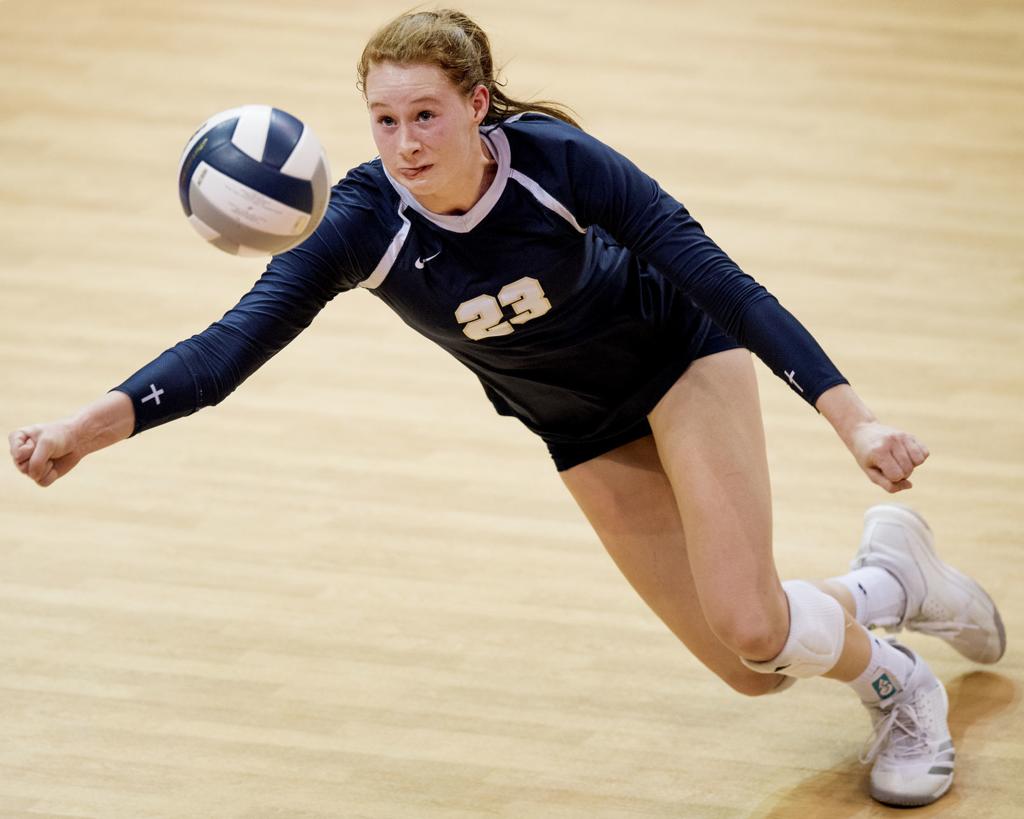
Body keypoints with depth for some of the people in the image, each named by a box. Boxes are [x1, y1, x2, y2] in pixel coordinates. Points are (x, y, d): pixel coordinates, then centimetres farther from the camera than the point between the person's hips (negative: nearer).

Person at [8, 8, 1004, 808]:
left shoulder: (554, 160, -32)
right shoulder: (365, 222, -27)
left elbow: (721, 280, -29)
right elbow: (239, 338, -35)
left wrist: (850, 417, -36)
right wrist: (97, 420, -52)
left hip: (684, 356, -3)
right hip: (583, 429, 3)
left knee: (750, 628, -18)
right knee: (748, 666, 3)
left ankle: (893, 681, 17)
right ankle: (891, 579, 35)